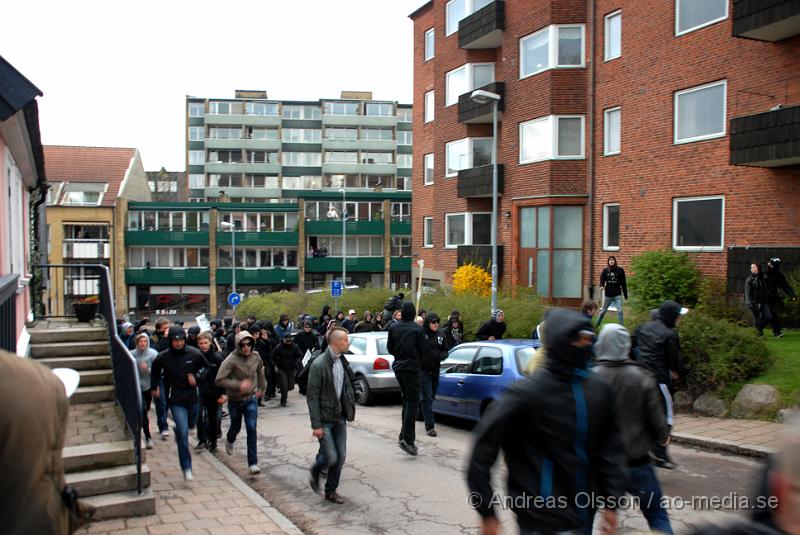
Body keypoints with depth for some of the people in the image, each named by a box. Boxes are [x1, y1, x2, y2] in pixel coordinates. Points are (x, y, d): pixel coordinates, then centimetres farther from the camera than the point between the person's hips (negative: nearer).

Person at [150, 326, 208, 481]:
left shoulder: (194, 354, -10)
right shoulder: (163, 357, -11)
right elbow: (155, 371, 11)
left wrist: (195, 377, -10)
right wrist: (154, 387, 19)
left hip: (192, 398, 3)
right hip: (176, 400, -3)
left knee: (191, 425, 25)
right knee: (184, 433, -13)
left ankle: (177, 430, 61)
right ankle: (186, 468, -4)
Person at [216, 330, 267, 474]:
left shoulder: (256, 358, -6)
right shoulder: (231, 360, -20)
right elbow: (219, 380, -24)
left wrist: (262, 388, 20)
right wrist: (238, 385, -30)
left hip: (251, 399, 2)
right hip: (235, 400, -1)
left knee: (252, 428, -10)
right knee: (236, 427, 19)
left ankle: (253, 463, -5)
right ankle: (230, 441, 56)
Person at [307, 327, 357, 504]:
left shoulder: (342, 361, 4)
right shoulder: (319, 364, -17)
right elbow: (312, 396, -16)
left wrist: (349, 410, 11)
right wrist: (316, 425, -17)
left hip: (339, 417, 7)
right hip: (324, 419, -6)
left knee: (340, 456, 7)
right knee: (331, 457, -6)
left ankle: (331, 490, 23)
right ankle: (315, 470, 26)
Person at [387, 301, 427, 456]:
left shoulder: (393, 327, 1)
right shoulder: (417, 329, -12)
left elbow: (389, 348, 8)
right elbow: (424, 350, -7)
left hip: (398, 367, 6)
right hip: (411, 367, -6)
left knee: (407, 401, 18)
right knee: (413, 403, -4)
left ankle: (407, 437, 21)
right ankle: (406, 438, -13)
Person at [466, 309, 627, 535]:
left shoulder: (599, 389, 2)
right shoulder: (526, 392, -15)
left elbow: (610, 447, 12)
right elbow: (483, 448, -13)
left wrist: (611, 501, 8)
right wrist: (487, 513, -11)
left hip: (584, 517, 6)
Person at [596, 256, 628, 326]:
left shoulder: (620, 270, -3)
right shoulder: (605, 270, 1)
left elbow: (623, 283, 1)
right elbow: (602, 279, -2)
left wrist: (625, 295, 2)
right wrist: (601, 286, -26)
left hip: (617, 295, -1)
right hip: (608, 295, 2)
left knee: (620, 311, -9)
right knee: (603, 310, 14)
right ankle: (597, 324, 29)